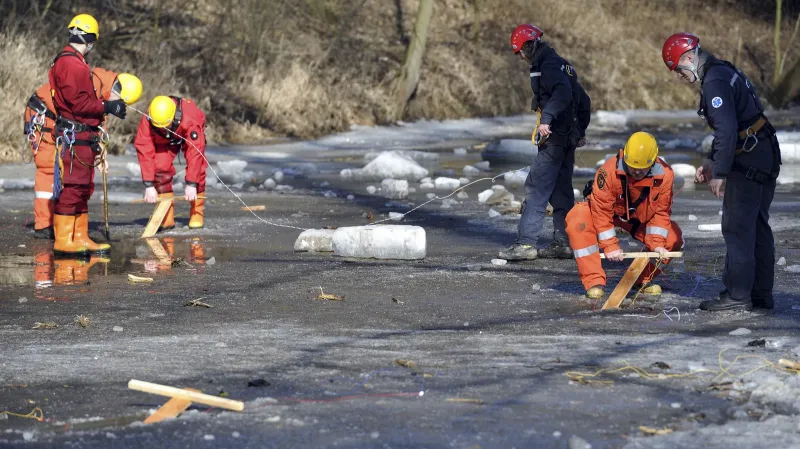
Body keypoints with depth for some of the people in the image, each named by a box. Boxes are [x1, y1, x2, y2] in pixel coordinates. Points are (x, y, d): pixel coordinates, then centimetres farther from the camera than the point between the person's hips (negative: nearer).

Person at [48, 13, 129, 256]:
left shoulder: (76, 63, 19)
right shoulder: (70, 64, -15)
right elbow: (79, 103, -20)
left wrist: (107, 105, 10)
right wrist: (106, 106, -10)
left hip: (83, 137, 11)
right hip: (74, 136, -11)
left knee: (82, 188, 14)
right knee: (71, 187, -10)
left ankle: (79, 238, 19)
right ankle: (63, 240, -9)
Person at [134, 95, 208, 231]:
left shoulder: (190, 119, -44)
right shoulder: (147, 121, -37)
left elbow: (195, 152, -40)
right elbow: (144, 152, -34)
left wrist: (191, 184, -39)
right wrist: (149, 186, -35)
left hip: (189, 134, -2)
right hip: (163, 139, 2)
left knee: (197, 169, -20)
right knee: (160, 168, -18)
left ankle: (197, 212, -5)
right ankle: (166, 217, -10)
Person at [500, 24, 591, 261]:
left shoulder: (548, 66, -12)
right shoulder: (560, 64, 19)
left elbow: (563, 93, -30)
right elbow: (583, 100, 24)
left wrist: (547, 119, -37)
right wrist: (580, 130, 29)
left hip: (555, 137, -10)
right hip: (568, 137, 10)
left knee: (536, 187, -11)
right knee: (561, 190, 12)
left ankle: (526, 243, -14)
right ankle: (563, 243, 14)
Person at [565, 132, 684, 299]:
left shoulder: (665, 175, -24)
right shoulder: (610, 171, -34)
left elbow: (661, 212, -14)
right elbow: (601, 210, -29)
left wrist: (656, 244, -24)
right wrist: (610, 246, -29)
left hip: (641, 219, 3)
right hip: (612, 212, -3)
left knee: (673, 238, -18)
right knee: (577, 221, -33)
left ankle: (642, 279, 2)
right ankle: (594, 282, -27)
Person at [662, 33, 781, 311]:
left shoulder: (714, 82, -16)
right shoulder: (725, 72, 17)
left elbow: (726, 129, -24)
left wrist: (719, 173, -20)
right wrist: (711, 162, 21)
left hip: (749, 161, -10)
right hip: (766, 157, 10)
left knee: (737, 228, -8)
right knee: (757, 227, 14)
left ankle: (737, 295, -7)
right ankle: (761, 293, 19)